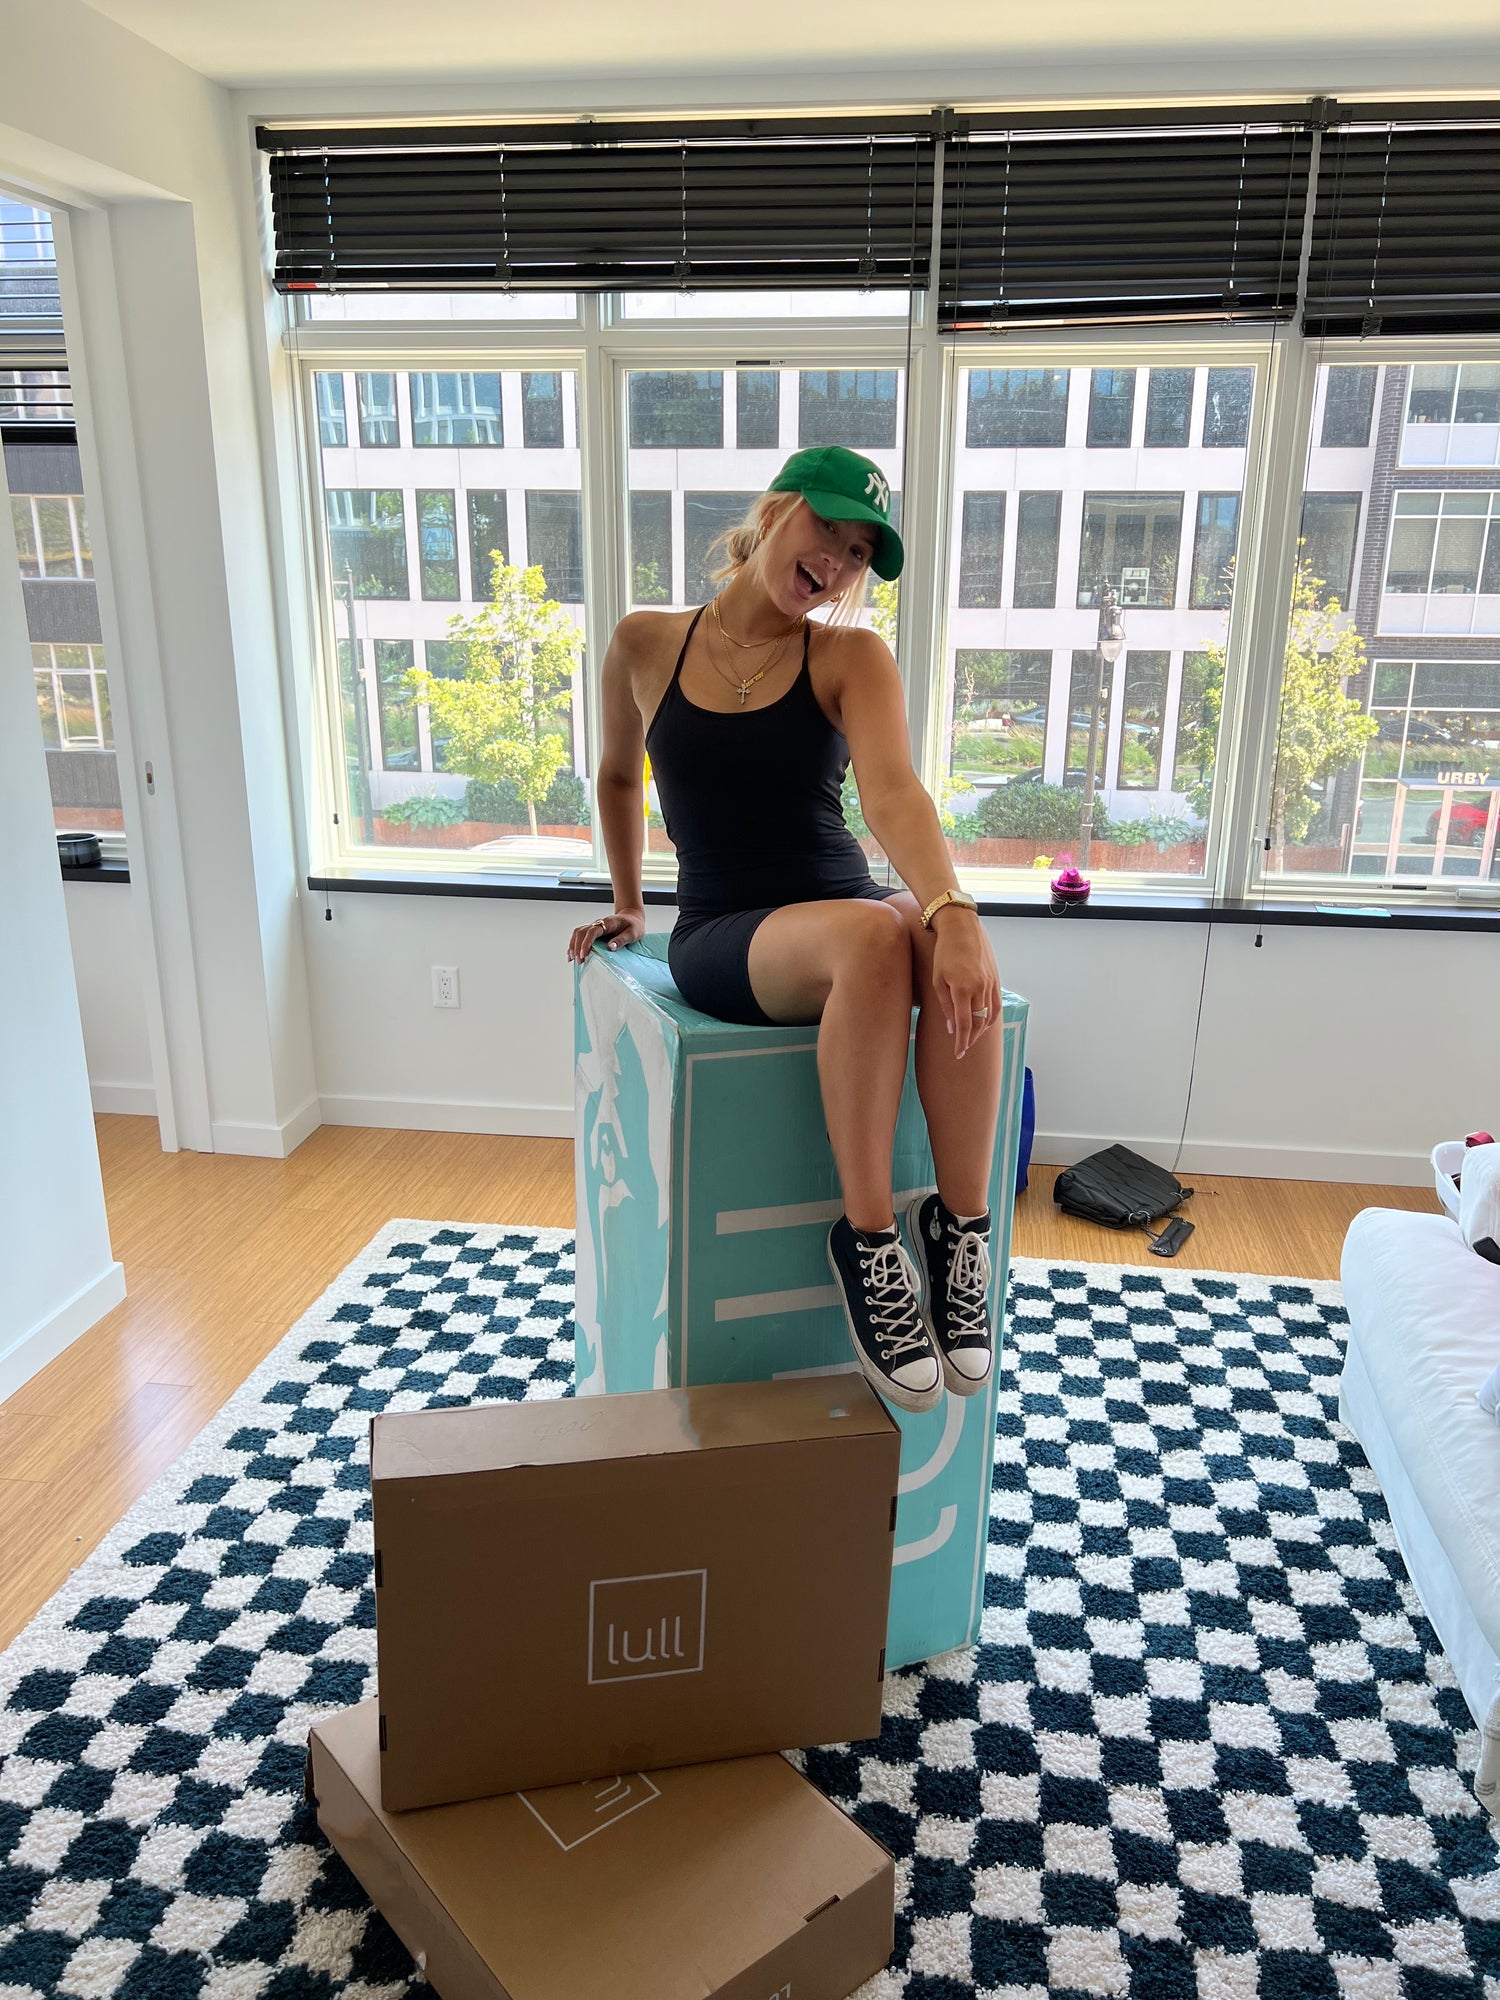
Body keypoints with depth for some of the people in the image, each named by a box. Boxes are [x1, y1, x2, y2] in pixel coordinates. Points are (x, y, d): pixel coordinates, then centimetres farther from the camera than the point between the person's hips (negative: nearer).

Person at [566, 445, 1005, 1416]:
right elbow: (618, 774, 24)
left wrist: (953, 910, -38)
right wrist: (628, 905, 24)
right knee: (874, 937, -37)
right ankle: (869, 1238, -26)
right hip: (720, 937, -1)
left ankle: (961, 1225, -24)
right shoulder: (646, 645, 5)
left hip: (850, 915, 1)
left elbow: (892, 793, -20)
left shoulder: (852, 657, 0)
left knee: (953, 946, -36)